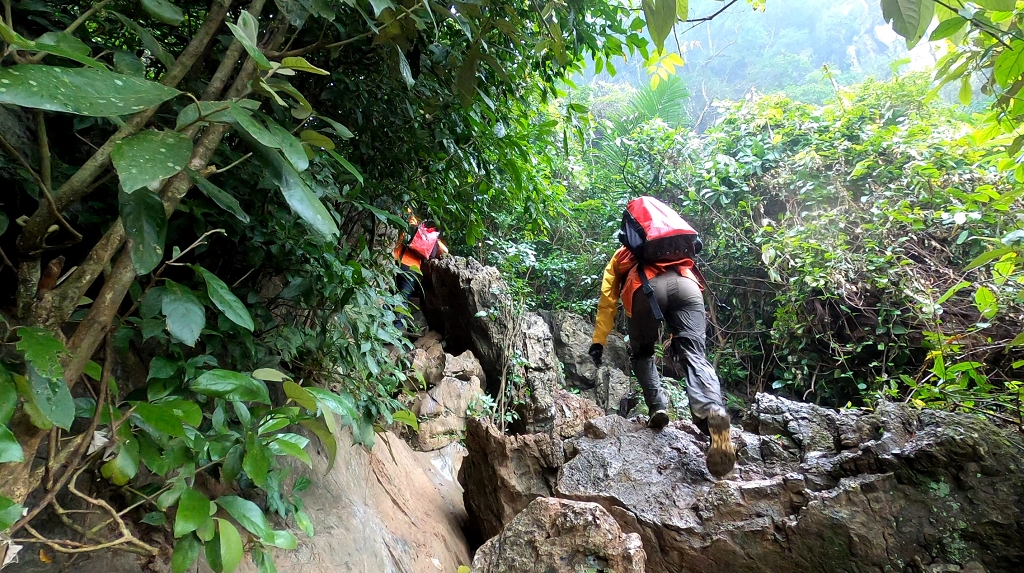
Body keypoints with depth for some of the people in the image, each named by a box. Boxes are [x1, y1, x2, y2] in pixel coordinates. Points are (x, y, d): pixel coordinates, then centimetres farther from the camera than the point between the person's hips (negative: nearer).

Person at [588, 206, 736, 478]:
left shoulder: (620, 257, 38)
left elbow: (607, 303, 27)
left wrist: (598, 342, 25)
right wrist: (678, 334, 38)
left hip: (646, 286, -2)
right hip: (686, 283, 2)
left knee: (642, 354, 20)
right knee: (694, 356, -7)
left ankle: (658, 408, 4)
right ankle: (712, 410, -34)